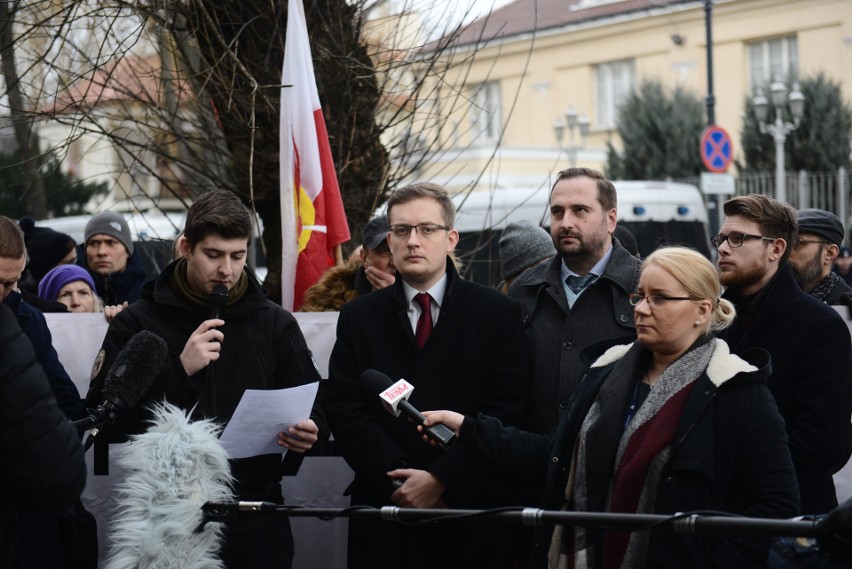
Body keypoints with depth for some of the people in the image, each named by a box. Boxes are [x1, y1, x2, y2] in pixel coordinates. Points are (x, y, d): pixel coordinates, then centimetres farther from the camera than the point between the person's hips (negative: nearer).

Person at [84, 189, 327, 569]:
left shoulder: (275, 323, 7)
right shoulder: (137, 323, 0)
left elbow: (315, 407, 11)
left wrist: (309, 432, -13)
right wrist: (178, 370, -18)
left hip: (256, 519, 2)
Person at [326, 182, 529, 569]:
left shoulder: (498, 313, 2)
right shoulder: (358, 317, 8)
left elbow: (504, 410, -6)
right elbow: (345, 412, 1)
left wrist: (440, 479, -13)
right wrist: (400, 479, -12)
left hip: (472, 509, -1)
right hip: (382, 512, 2)